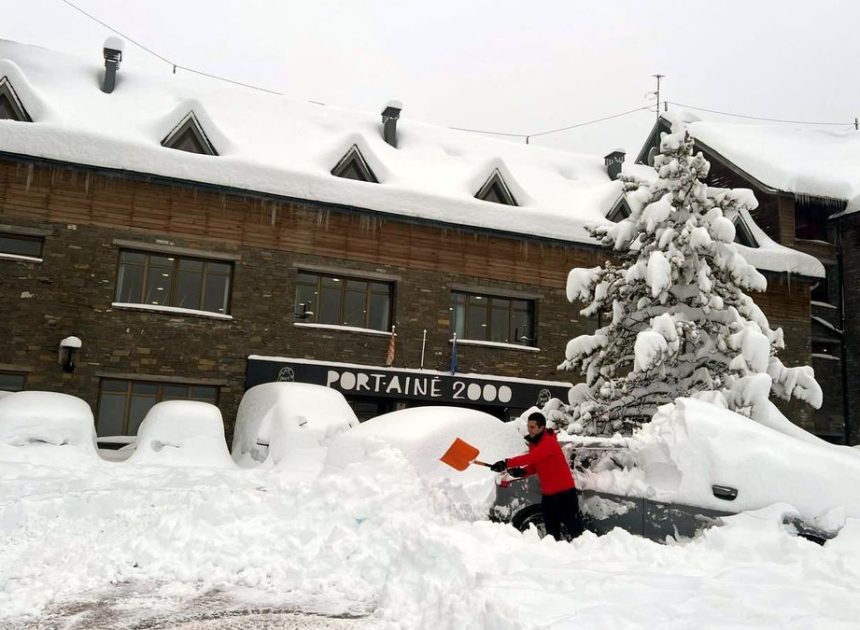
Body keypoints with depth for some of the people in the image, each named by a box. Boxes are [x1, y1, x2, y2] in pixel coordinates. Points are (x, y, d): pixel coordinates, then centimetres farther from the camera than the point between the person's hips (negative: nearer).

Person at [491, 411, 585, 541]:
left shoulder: (549, 442, -22)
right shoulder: (534, 442, 7)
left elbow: (531, 458, -35)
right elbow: (535, 465, 12)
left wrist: (506, 463, -39)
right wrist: (522, 471, -9)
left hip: (564, 491, -9)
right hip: (548, 493, 9)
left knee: (574, 527, -1)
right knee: (552, 531, 12)